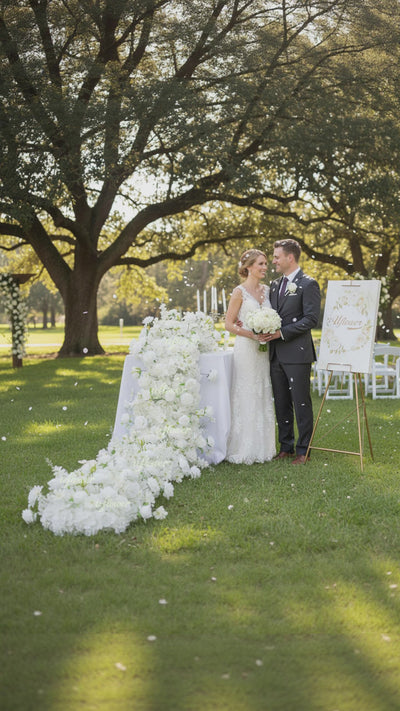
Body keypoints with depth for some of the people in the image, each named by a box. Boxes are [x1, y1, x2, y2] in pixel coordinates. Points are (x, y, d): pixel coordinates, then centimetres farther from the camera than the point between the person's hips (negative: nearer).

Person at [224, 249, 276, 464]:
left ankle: (262, 448, 18)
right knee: (246, 397, -3)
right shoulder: (240, 292, -7)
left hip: (263, 350, 6)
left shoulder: (266, 290, 11)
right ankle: (244, 449, 4)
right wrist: (253, 335, -17)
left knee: (263, 397, 10)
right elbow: (228, 324, -8)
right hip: (246, 349, -6)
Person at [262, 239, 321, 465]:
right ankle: (286, 446, 22)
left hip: (297, 353, -7)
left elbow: (311, 319, -14)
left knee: (301, 403, -1)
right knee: (281, 403, 12)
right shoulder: (275, 285, 16)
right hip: (276, 354, 7)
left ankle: (303, 450, 7)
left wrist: (282, 333, -18)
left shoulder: (308, 284, -7)